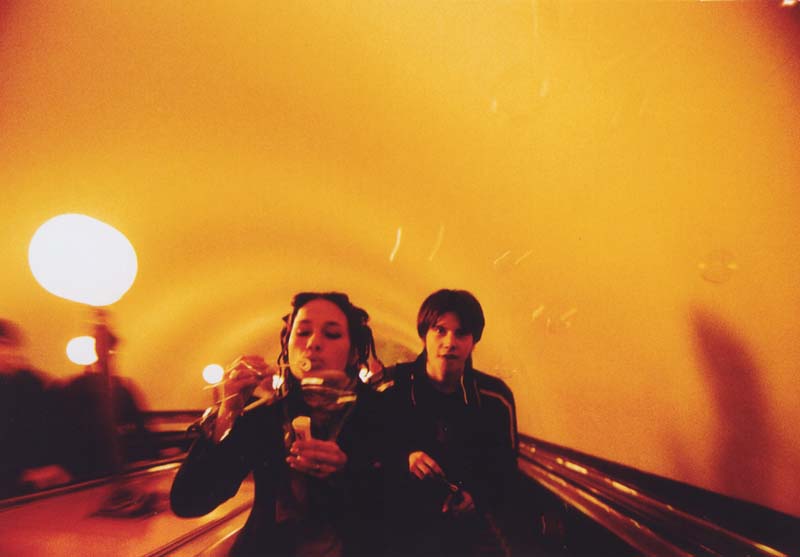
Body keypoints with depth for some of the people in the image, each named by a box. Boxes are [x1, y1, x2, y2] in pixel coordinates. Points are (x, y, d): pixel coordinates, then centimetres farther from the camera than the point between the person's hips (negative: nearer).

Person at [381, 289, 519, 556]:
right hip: (402, 520, -2)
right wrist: (403, 461, -19)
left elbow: (504, 469, 8)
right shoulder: (389, 388, -7)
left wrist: (476, 497, -9)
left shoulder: (496, 398, -1)